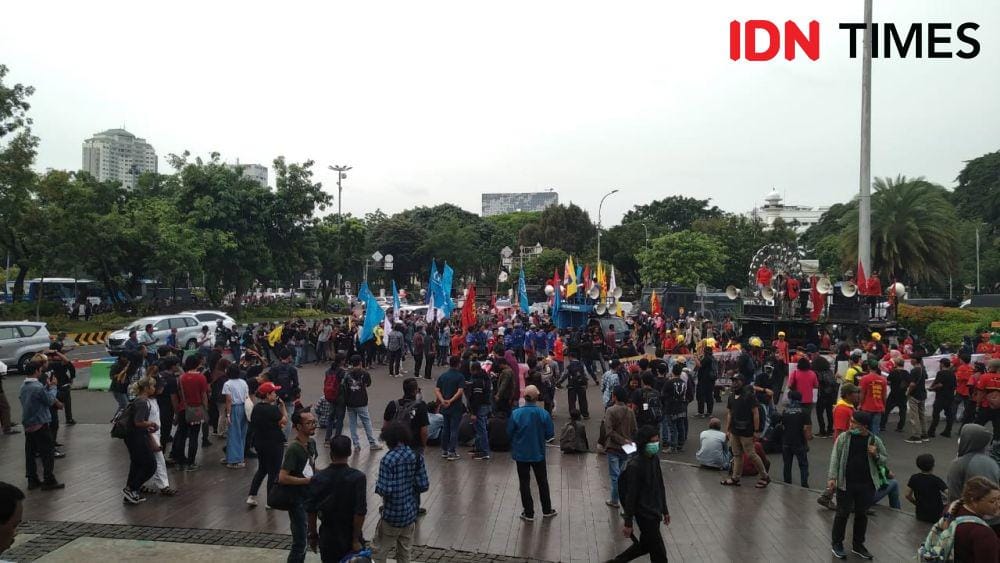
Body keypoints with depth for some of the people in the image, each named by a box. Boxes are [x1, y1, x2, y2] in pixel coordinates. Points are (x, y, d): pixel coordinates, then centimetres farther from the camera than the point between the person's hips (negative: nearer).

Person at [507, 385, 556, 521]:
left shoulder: (516, 413, -18)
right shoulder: (543, 413, -17)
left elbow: (509, 432, -8)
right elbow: (550, 434, -8)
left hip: (521, 454, -1)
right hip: (538, 453, 1)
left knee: (524, 483, 12)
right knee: (542, 481, 19)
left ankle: (529, 513, 19)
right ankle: (547, 510, 32)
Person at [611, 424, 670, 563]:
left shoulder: (655, 459, 1)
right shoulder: (635, 466, -24)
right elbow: (630, 496, -19)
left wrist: (665, 510, 19)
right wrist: (628, 523, -14)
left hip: (654, 512, 8)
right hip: (645, 515, -8)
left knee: (645, 545, 22)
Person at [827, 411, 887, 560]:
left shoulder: (875, 441, -2)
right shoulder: (844, 437, -6)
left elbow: (885, 460, 8)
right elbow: (835, 458, -7)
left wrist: (876, 455, -14)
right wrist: (832, 477, -15)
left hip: (866, 485, 2)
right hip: (845, 483, -2)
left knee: (862, 514, 13)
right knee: (843, 513, 6)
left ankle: (858, 545, 28)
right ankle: (837, 543, 20)